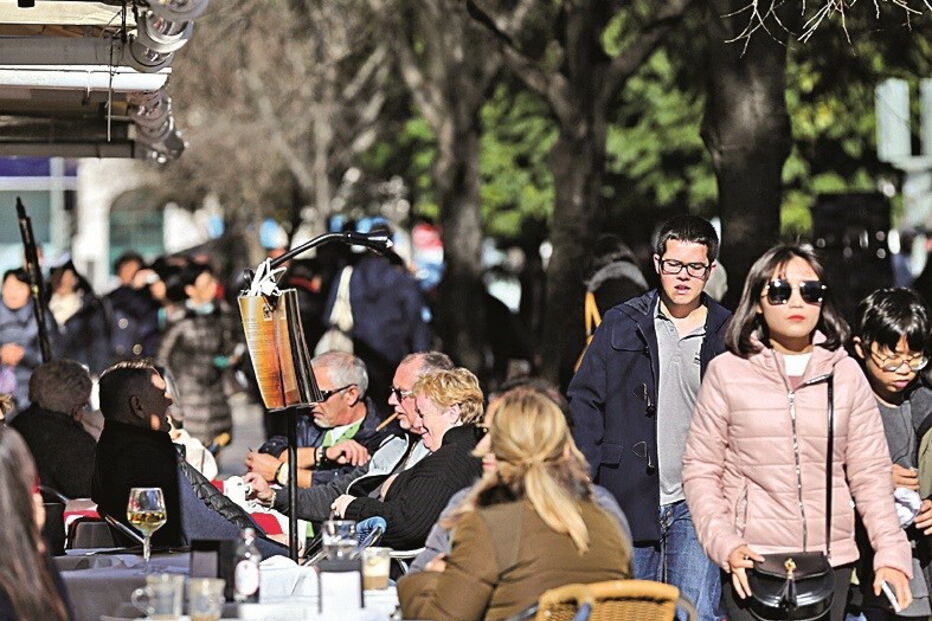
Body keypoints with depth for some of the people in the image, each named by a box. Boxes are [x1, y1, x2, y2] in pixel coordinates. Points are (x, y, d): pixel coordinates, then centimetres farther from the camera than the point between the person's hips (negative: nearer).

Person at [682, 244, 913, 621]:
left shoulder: (845, 374, 6)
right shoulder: (727, 372, 1)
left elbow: (870, 473, 6)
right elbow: (700, 470, 3)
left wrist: (891, 554, -4)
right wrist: (725, 544, -10)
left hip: (832, 561, 2)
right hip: (752, 561, -2)